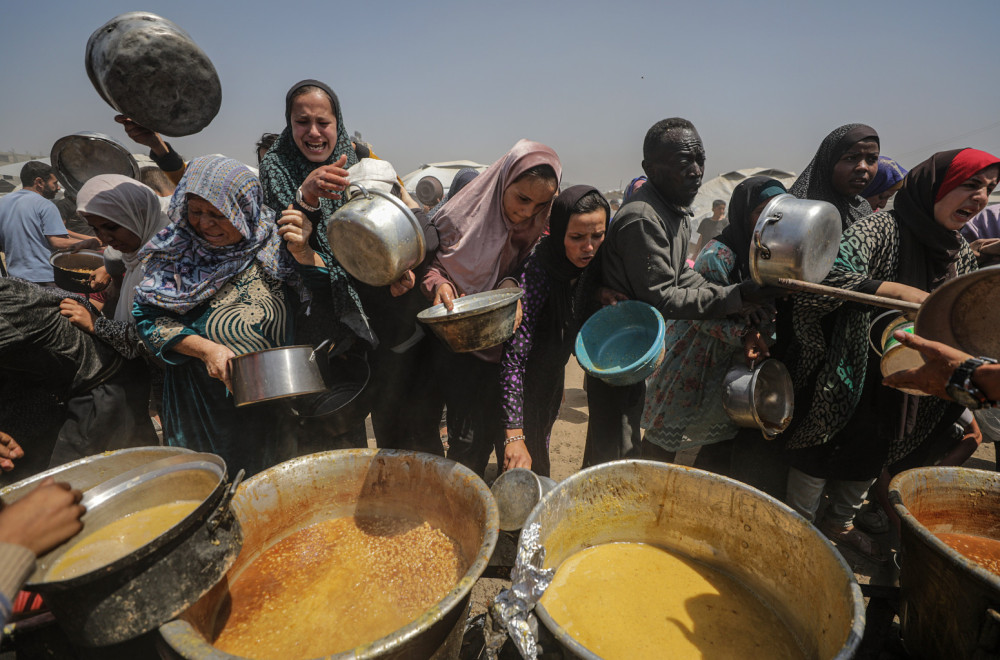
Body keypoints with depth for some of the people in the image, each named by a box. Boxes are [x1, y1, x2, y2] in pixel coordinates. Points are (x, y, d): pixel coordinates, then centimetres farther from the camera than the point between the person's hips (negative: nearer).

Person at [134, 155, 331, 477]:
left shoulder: (274, 243, -5)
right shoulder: (175, 250, -2)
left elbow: (326, 300, -9)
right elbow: (149, 317, -2)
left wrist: (303, 254, -25)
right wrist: (205, 349, -16)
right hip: (200, 404, 0)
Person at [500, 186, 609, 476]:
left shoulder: (592, 262, -12)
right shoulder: (537, 271, -33)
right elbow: (514, 356, -37)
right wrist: (514, 434, -42)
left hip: (553, 371, 7)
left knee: (540, 440, 25)